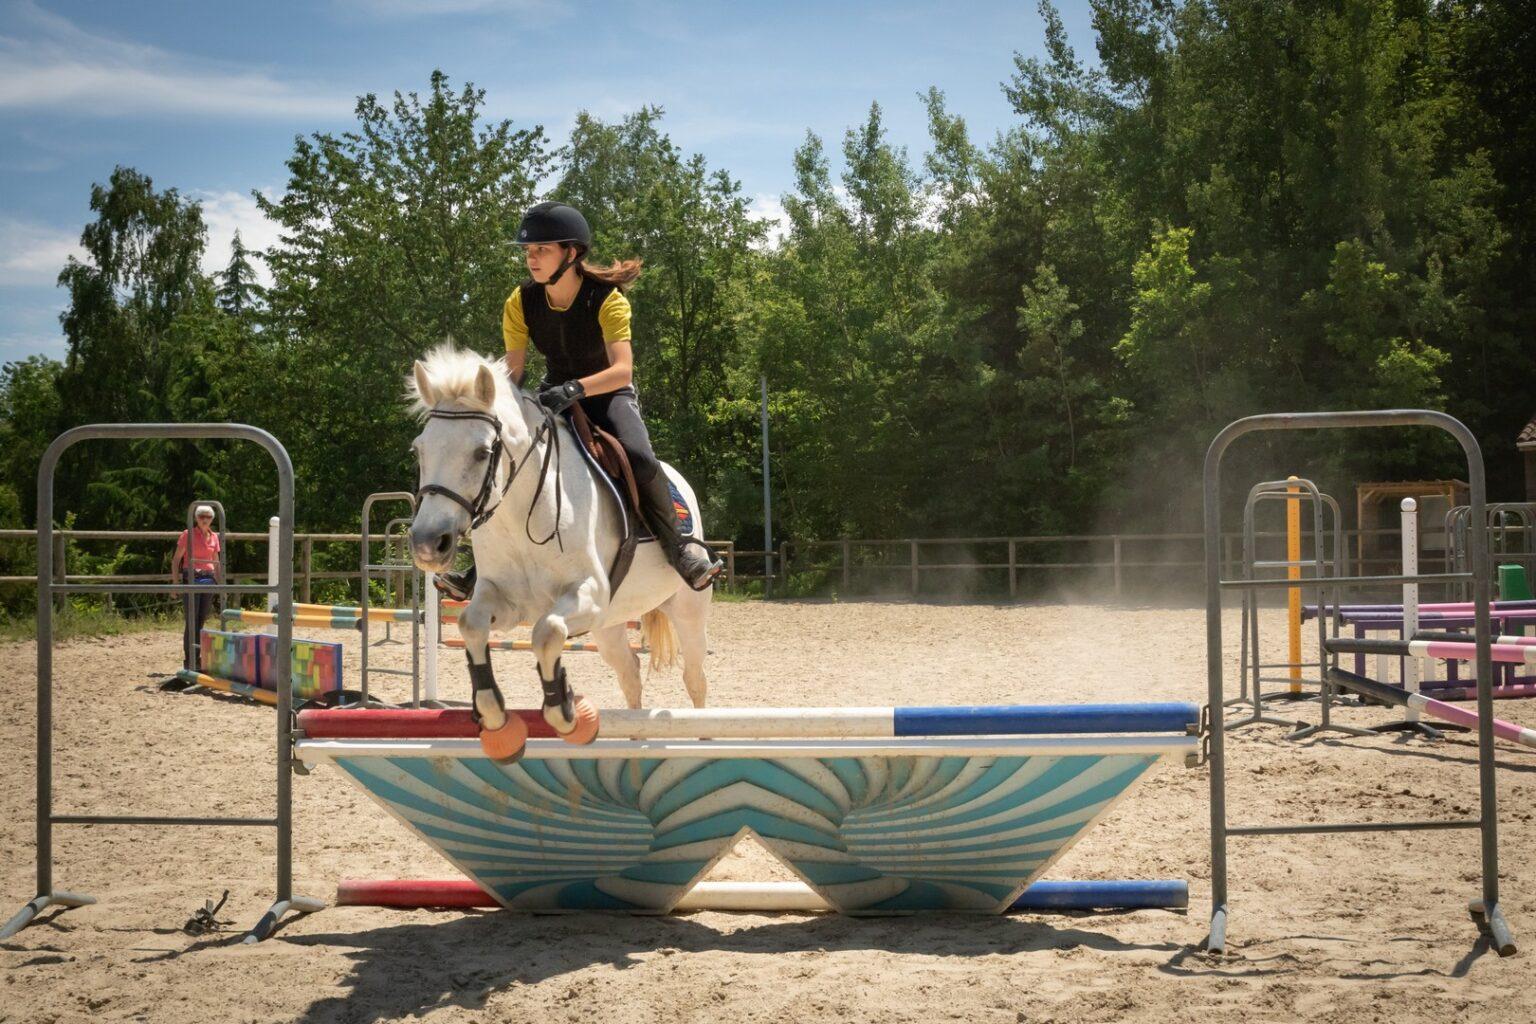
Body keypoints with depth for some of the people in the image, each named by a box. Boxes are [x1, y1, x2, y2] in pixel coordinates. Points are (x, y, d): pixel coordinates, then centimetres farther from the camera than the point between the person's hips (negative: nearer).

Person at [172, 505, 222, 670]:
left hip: (208, 580, 5)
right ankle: (188, 660, -2)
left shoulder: (214, 537, 10)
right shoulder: (188, 535, -4)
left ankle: (197, 658, 13)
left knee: (201, 621, 7)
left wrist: (221, 584, 15)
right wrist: (175, 582, -11)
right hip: (191, 579, -5)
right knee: (192, 622, -6)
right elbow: (176, 559, -4)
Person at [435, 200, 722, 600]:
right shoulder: (521, 302, -12)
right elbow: (512, 370, -12)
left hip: (607, 393, -4)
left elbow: (622, 370, -35)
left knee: (639, 458, -32)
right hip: (554, 396, 5)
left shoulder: (607, 299, -24)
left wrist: (575, 389, -52)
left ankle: (680, 548, -23)